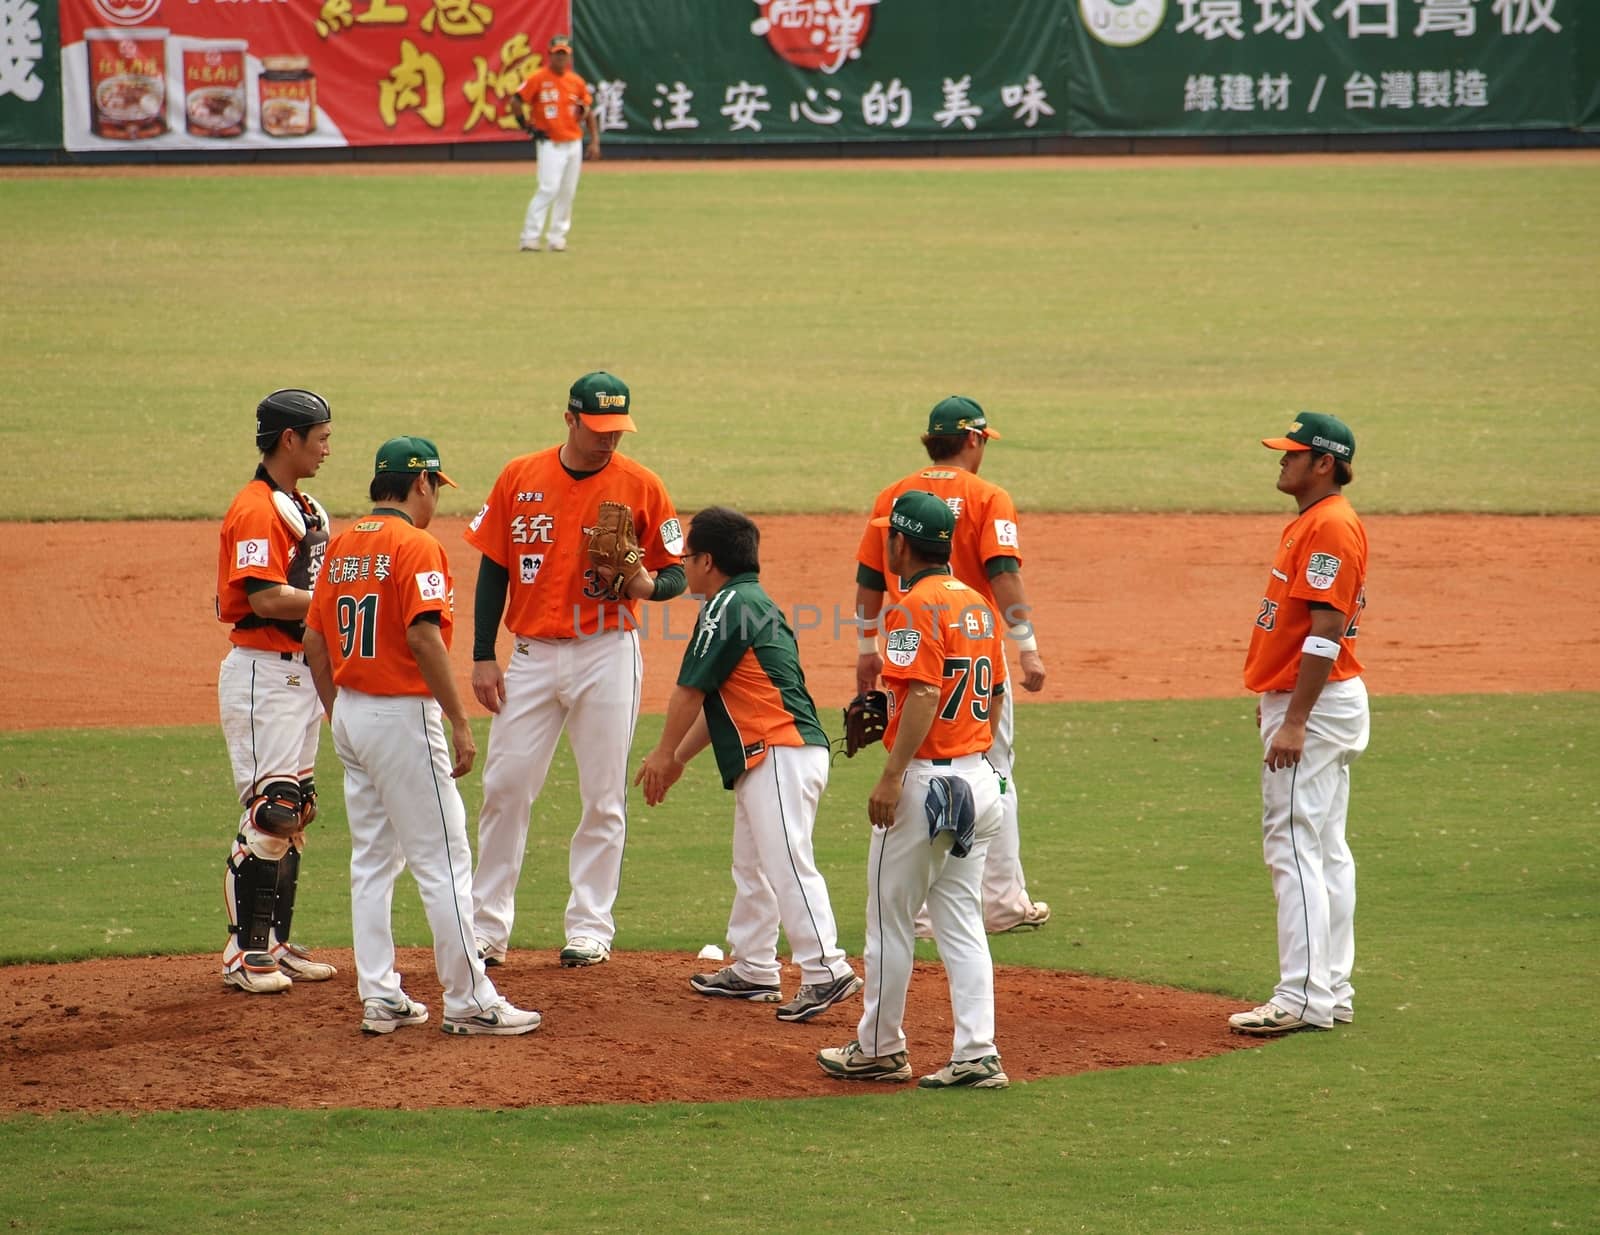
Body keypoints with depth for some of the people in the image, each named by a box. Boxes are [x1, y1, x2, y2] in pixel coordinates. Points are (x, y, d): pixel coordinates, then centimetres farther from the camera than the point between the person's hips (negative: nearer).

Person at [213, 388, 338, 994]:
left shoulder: (305, 508, 16)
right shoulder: (256, 509, -15)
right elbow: (266, 598, -23)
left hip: (302, 669, 10)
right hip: (262, 672, -10)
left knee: (294, 812, 12)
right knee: (269, 811, -10)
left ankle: (275, 944, 18)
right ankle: (244, 952, -5)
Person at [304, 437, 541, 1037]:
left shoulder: (342, 545, 10)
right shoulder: (416, 547, -13)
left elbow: (315, 640, 12)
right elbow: (423, 636, -23)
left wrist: (339, 714, 19)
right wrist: (460, 722, -19)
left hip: (350, 712, 8)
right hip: (402, 717, -8)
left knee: (371, 862, 13)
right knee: (443, 861, -3)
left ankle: (379, 997, 13)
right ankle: (468, 1001, -1)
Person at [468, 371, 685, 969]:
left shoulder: (641, 486, -1)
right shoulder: (519, 477, 2)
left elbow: (675, 573, 3)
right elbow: (493, 570, 5)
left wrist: (645, 583, -20)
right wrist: (483, 657, 0)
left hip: (607, 655, -1)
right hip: (532, 653, 1)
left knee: (604, 796, 2)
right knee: (505, 785, 0)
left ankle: (590, 927, 11)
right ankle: (488, 928, 8)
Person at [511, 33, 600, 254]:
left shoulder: (577, 82, 8)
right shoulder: (538, 79, -6)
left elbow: (589, 112, 14)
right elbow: (516, 101, -5)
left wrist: (594, 142, 7)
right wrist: (528, 126, -8)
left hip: (573, 142, 5)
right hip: (549, 143, -5)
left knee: (567, 192, 7)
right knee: (548, 188, -15)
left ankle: (558, 237, 15)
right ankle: (530, 237, -13)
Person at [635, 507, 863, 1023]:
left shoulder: (729, 605, -10)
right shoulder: (754, 604, 21)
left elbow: (691, 690, -7)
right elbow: (717, 702, 25)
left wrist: (664, 754, 5)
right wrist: (678, 758, 24)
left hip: (781, 754, -11)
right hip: (763, 760, 11)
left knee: (786, 862, -15)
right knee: (751, 865, 17)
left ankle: (826, 970, -21)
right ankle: (753, 970, 23)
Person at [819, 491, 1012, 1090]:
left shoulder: (916, 607, -13)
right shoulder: (978, 604, 12)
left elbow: (924, 695, -22)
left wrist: (892, 775, -22)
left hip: (925, 780, -8)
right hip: (980, 780, 8)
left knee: (890, 920, 5)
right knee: (962, 922, 9)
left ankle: (879, 1050, 13)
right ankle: (976, 1055, 2)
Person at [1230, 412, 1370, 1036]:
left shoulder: (1331, 526, -17)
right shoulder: (1309, 523, 16)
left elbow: (1326, 632, -22)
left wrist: (1294, 722, -24)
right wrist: (1278, 707, 22)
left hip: (1314, 704, -11)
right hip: (1305, 702, 11)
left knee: (1294, 846, -12)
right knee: (1325, 851, 13)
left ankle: (1304, 997, -13)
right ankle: (1332, 994, 17)